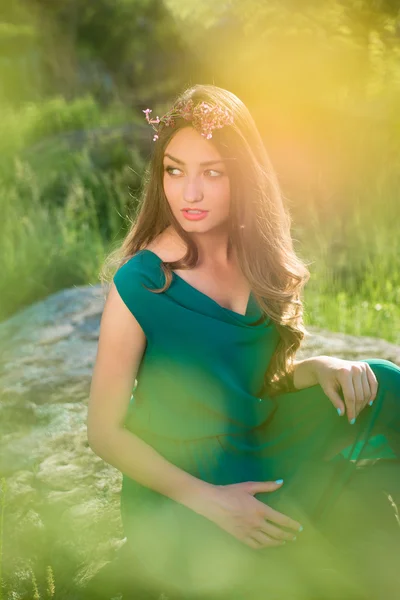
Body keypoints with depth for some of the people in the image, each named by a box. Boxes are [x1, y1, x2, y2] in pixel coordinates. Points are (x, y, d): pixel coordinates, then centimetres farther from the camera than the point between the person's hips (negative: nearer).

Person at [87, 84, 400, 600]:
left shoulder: (259, 261, 0)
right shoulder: (140, 283, -18)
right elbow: (105, 430, -13)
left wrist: (317, 368, -10)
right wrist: (207, 499, -21)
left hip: (255, 469, 7)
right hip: (174, 497, -6)